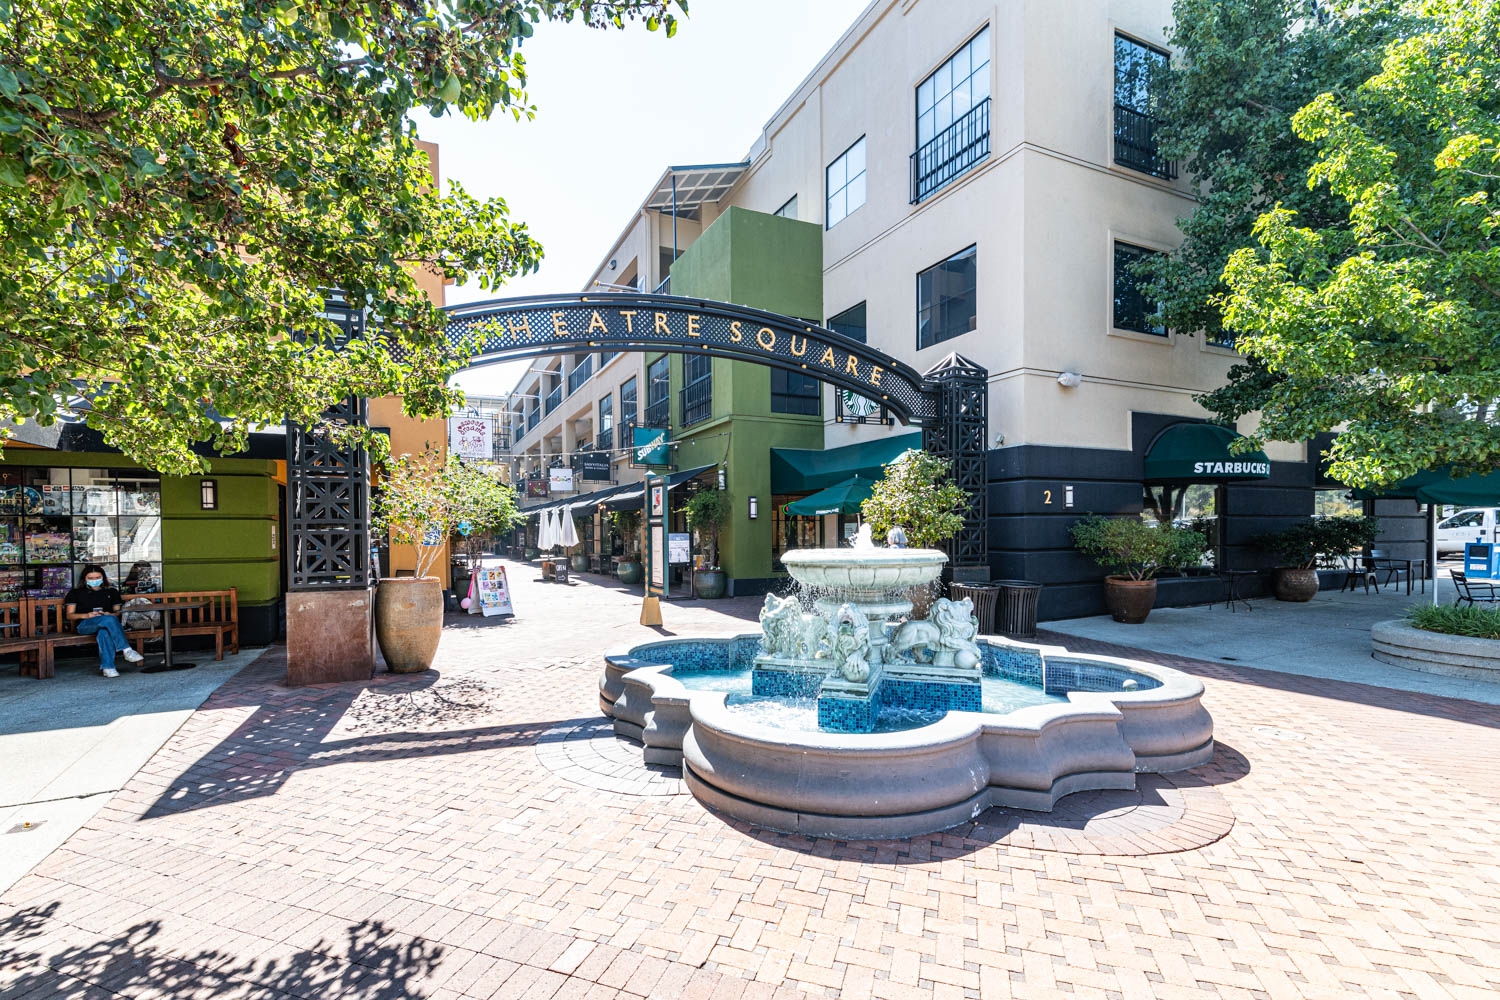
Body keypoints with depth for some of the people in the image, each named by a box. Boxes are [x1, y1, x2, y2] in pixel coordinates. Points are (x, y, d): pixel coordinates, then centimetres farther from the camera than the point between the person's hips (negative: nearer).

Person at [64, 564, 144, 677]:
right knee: (109, 620, -38)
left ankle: (107, 667, -47)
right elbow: (70, 615, 11)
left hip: (107, 623, 2)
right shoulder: (75, 593, 18)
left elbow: (117, 611, 19)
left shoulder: (111, 592, 23)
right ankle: (126, 650, -45)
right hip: (84, 625, -2)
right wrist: (86, 615, -11)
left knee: (104, 633, -40)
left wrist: (111, 614, -7)